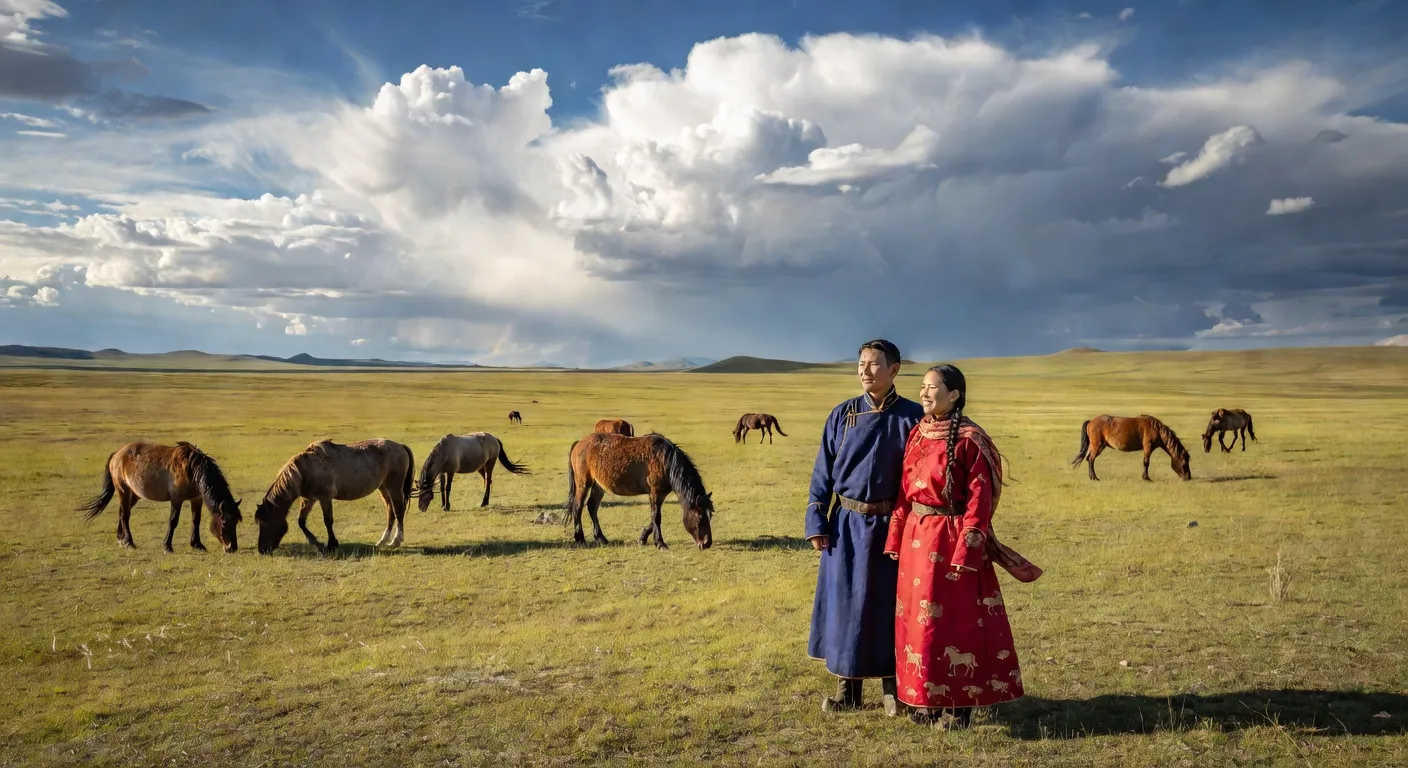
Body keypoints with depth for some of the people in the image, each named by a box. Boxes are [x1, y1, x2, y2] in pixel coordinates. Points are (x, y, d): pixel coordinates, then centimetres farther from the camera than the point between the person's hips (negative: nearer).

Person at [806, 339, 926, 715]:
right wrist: (816, 523, -2)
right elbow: (823, 472, 4)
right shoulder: (842, 415, 1)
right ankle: (847, 689, 20)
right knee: (844, 602, 7)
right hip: (847, 524, 2)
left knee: (889, 604, 7)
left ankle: (892, 687, 23)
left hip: (892, 525, -2)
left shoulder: (913, 416, -4)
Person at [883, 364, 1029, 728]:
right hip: (917, 536, 7)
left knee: (954, 619, 2)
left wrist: (966, 552, -18)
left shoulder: (969, 438, -12)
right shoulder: (918, 434, 9)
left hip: (950, 538, -7)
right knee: (916, 618, 12)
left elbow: (979, 498, -14)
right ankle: (925, 698, 25)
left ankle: (957, 703, 15)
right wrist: (897, 540, 11)